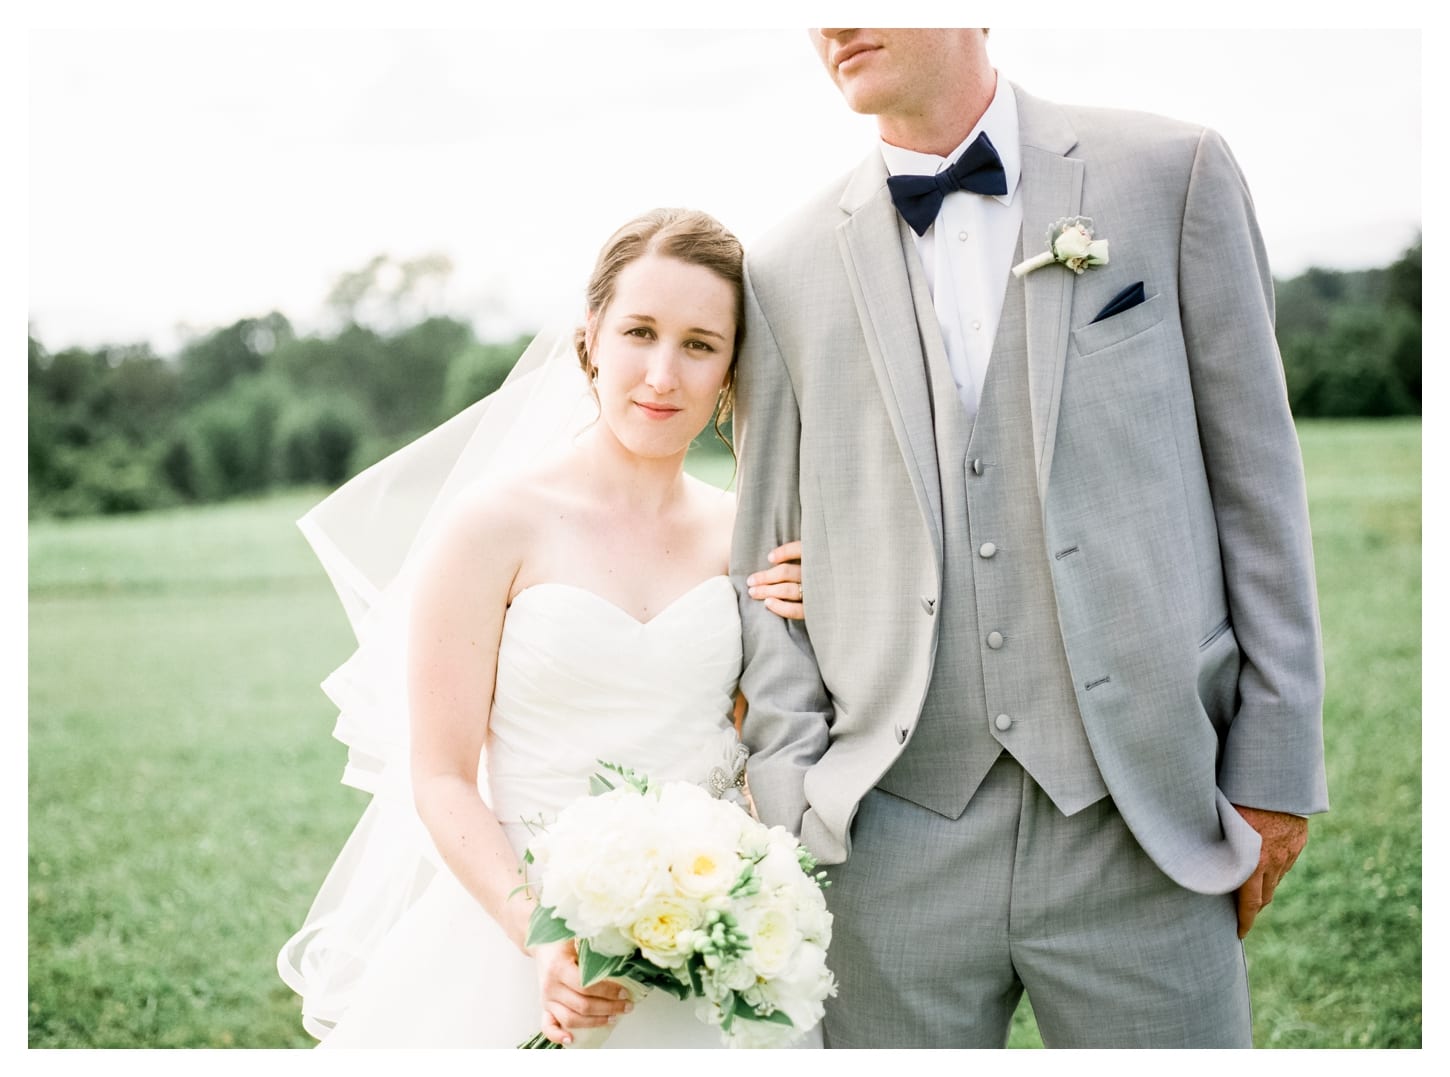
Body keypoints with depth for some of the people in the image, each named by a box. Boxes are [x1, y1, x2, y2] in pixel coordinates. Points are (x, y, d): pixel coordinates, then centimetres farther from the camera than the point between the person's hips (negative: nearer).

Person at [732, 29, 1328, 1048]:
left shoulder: (1173, 172, 4)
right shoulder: (787, 271, 8)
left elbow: (1256, 484, 4)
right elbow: (767, 563, 9)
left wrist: (1277, 767, 1)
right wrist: (793, 802, 0)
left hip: (1142, 824, -1)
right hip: (889, 838, 1)